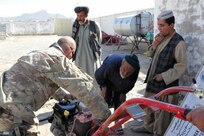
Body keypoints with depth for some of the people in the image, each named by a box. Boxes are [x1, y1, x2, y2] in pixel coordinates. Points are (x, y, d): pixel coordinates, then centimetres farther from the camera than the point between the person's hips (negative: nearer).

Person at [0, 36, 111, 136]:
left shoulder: (40, 54, 19)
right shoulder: (58, 59, -11)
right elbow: (82, 86, -12)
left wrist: (65, 96, 28)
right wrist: (105, 114, -5)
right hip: (13, 111, -10)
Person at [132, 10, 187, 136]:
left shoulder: (178, 42, -18)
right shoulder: (161, 37, 5)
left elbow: (182, 66, -16)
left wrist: (164, 76, -18)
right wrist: (155, 45, -6)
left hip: (166, 85, -8)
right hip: (153, 81, 8)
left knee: (162, 112, 7)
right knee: (149, 106, 23)